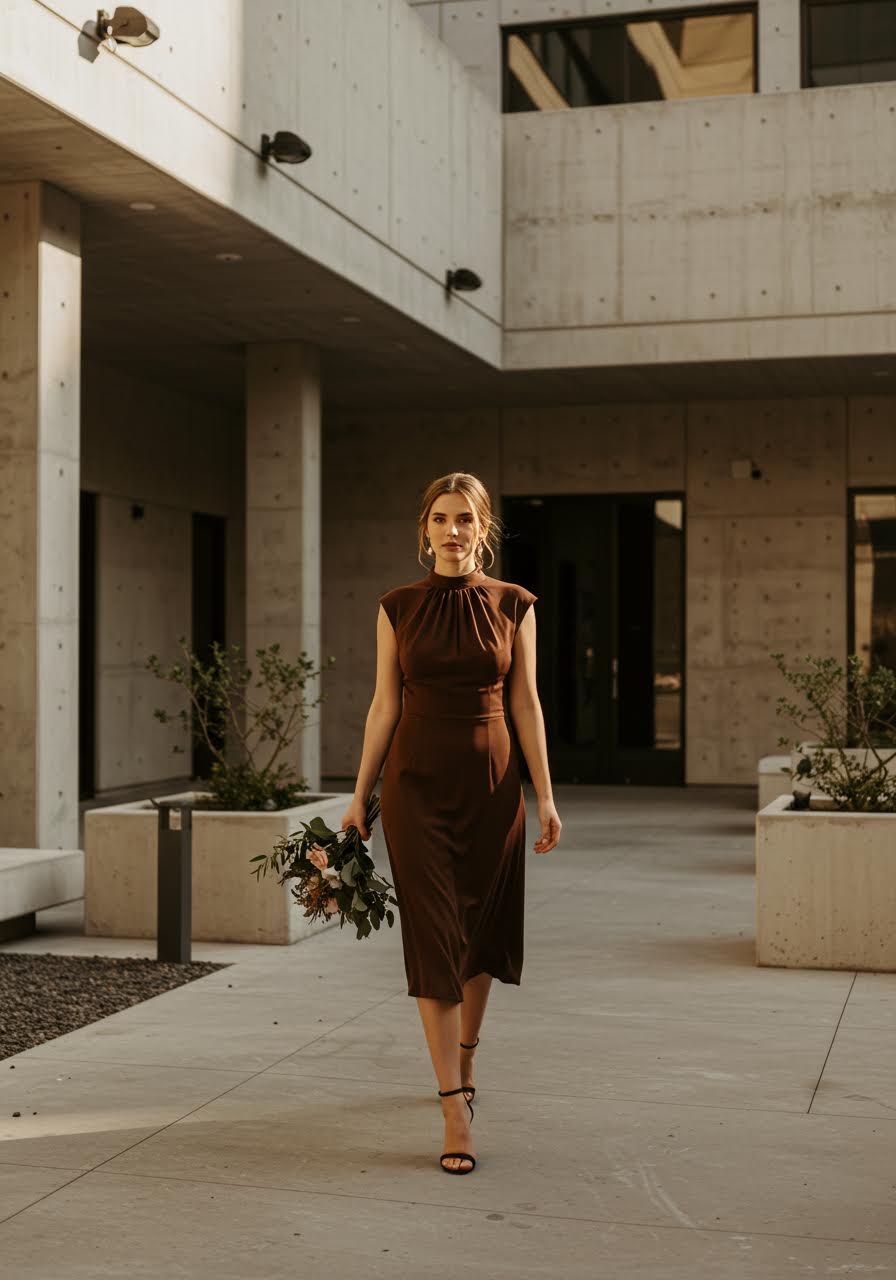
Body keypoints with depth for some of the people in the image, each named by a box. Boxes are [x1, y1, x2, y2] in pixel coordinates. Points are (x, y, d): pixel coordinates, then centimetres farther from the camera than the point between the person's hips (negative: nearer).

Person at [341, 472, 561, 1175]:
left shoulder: (514, 605, 2)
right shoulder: (398, 607, 2)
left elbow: (526, 703, 3)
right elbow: (385, 705, 4)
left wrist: (546, 796, -1)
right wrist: (359, 795, 3)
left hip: (491, 780, 1)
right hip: (418, 781, -1)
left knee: (481, 931, 12)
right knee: (435, 938, -6)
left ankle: (464, 1057, 38)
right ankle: (456, 1109, -6)